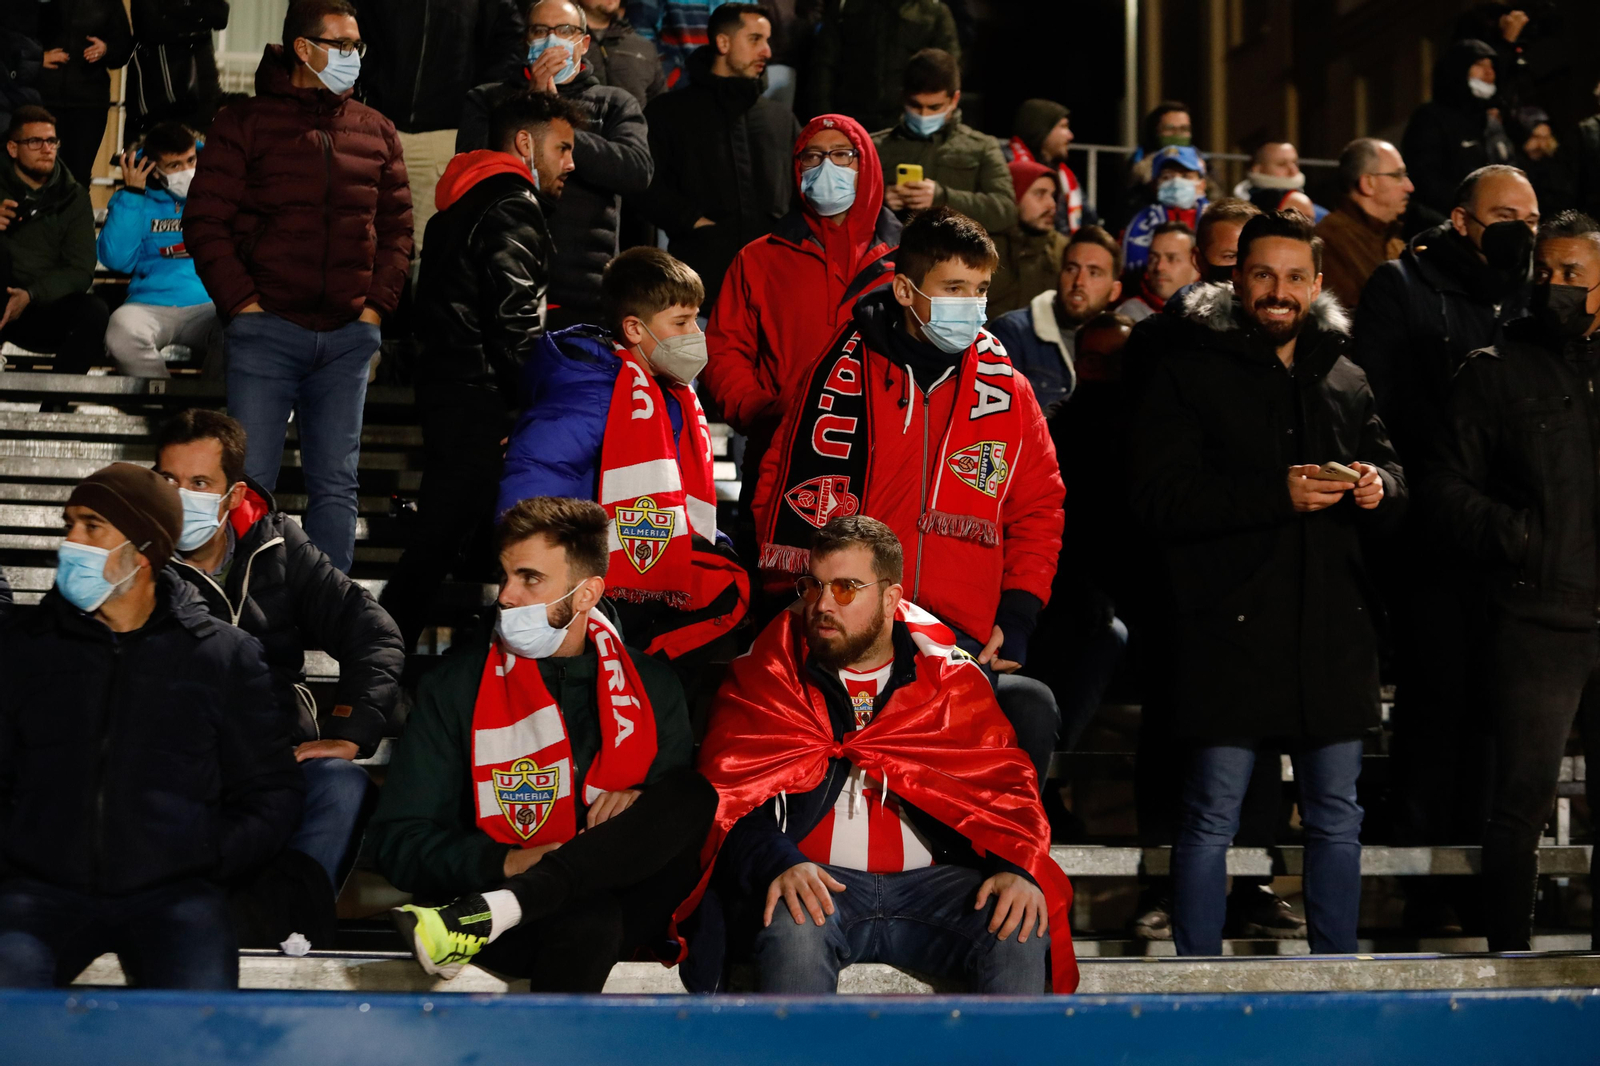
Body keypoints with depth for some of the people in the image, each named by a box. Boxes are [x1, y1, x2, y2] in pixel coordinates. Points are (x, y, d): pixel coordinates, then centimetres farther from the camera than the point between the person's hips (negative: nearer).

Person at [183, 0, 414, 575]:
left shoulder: (377, 132, 12)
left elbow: (396, 226, 14)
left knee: (335, 486, 6)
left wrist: (377, 305, 2)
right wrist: (243, 303, -10)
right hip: (267, 330, -3)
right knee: (251, 483, -4)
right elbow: (206, 221, -2)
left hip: (348, 335, 3)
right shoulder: (246, 123, 1)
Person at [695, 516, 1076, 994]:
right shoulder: (768, 673, 8)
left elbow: (1004, 782, 7)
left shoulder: (950, 677, 13)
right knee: (792, 924, -35)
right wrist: (777, 862, -23)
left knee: (1020, 929, -24)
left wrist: (1018, 867, -14)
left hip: (927, 882, 2)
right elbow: (729, 789, -3)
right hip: (817, 880, -1)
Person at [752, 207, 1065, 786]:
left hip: (966, 644, 3)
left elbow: (1039, 508, 18)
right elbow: (790, 494, 3)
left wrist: (1015, 619, 7)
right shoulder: (845, 375, 2)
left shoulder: (1007, 391, 13)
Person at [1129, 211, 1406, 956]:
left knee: (1336, 816, 11)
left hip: (1333, 624, 5)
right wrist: (1275, 494, -21)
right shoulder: (1189, 372, -1)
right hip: (1230, 623, -5)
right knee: (1211, 816, -2)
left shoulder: (1345, 381, 16)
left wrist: (1379, 487, -6)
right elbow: (1158, 496, -11)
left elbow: (1392, 470, 20)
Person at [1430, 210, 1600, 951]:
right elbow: (1451, 486, 2)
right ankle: (1509, 950, 8)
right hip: (1538, 620, -2)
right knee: (1524, 800, -2)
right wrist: (1513, 536, -12)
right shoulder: (1495, 371, 5)